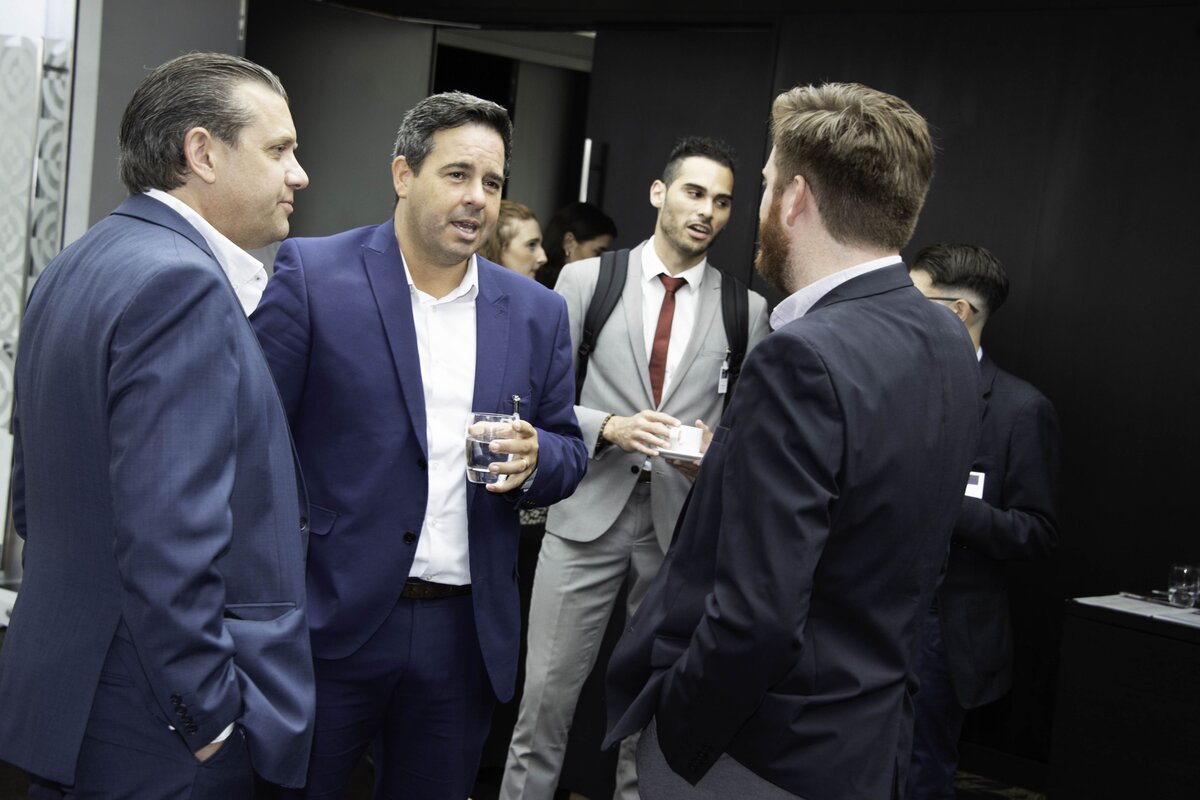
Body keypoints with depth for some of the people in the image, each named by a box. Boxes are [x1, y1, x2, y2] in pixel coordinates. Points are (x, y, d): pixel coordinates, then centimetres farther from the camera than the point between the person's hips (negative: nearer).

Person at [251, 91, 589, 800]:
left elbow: (569, 453, 13)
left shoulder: (537, 312, 8)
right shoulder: (313, 274, -5)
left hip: (465, 634, 4)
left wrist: (535, 458, -11)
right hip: (330, 620, -3)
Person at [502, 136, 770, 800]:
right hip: (589, 512, -1)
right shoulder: (585, 280, 2)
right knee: (548, 690, 3)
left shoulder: (747, 309, 5)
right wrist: (607, 427, -16)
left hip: (684, 522, 2)